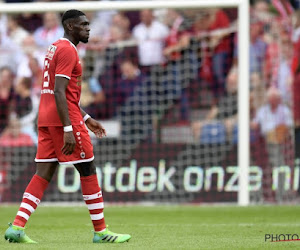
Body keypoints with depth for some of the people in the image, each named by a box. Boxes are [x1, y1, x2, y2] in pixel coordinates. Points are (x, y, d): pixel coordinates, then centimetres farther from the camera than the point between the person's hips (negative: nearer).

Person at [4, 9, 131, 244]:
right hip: (64, 119, -9)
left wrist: (87, 119, 28)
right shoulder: (68, 50, -12)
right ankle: (101, 232, 5)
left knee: (43, 174, 4)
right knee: (88, 171, 0)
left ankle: (17, 227, -7)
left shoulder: (54, 48, 20)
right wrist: (69, 130, -24)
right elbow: (59, 92, -20)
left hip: (46, 120, 9)